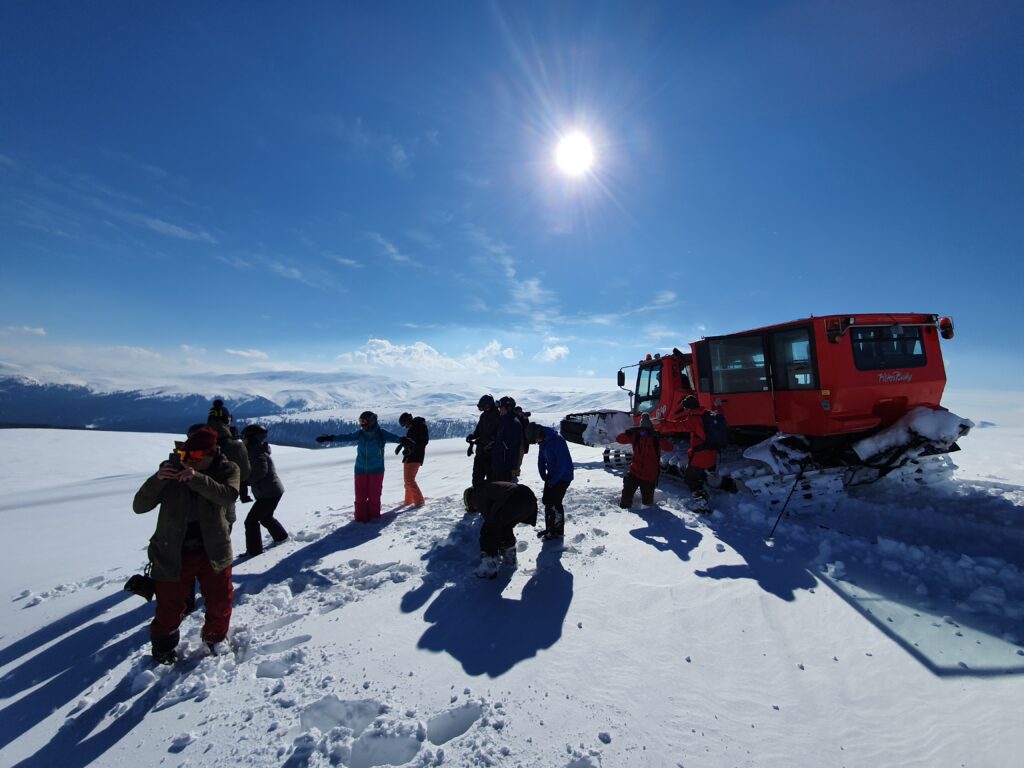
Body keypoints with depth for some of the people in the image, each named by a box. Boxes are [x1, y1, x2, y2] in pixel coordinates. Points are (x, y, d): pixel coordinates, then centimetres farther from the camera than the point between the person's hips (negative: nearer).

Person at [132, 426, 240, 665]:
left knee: (220, 601, 12)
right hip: (173, 553, 0)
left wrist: (197, 478, -39)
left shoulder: (227, 469, -10)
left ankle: (214, 639, 42)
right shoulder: (171, 469, -8)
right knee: (170, 607, 12)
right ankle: (164, 647, 42)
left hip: (213, 551, 0)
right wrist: (157, 479, -27)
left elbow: (229, 496, -28)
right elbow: (139, 506, -9)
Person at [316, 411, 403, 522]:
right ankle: (361, 518, 18)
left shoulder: (381, 434, -9)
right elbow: (345, 437, 9)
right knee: (360, 496, 6)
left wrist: (401, 440, -42)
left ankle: (374, 516, 17)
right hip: (360, 470, 3)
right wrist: (329, 438, 8)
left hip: (376, 470, -3)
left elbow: (393, 437, -22)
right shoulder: (360, 433, 2)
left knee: (374, 496, 2)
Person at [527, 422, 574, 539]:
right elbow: (541, 460, 11)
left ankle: (558, 531, 7)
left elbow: (562, 463, -25)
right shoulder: (543, 442, 1)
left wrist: (553, 480, -18)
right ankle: (549, 528, 23)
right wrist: (544, 477, 4)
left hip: (563, 477, -8)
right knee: (546, 501, 9)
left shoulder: (558, 440, -26)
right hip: (551, 475, 8)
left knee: (555, 503, -7)